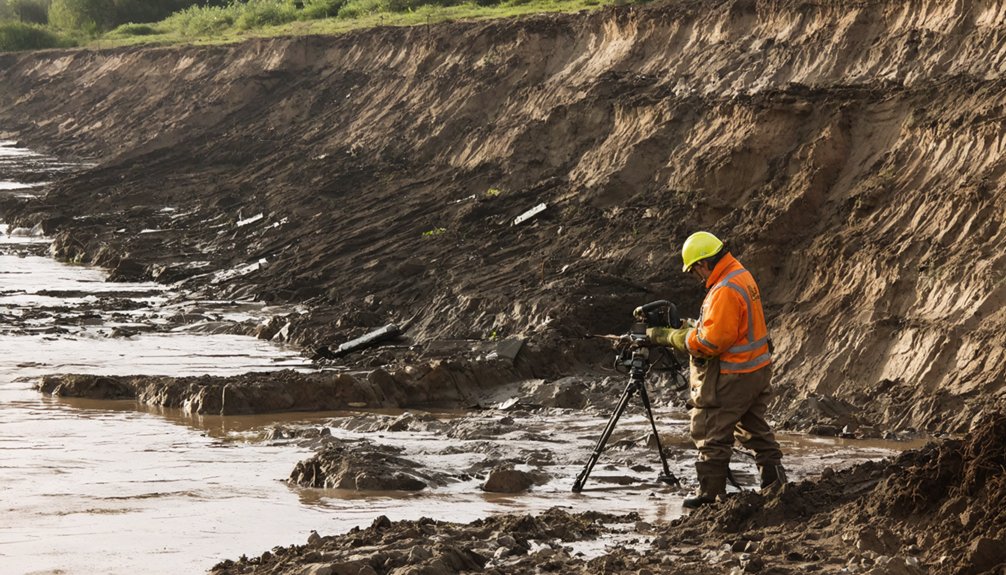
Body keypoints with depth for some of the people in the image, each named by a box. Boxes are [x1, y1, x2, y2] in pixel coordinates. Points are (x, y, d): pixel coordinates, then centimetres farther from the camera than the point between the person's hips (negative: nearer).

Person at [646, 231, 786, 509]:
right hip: (758, 369, 10)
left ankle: (711, 494, 6)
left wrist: (669, 337, -15)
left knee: (712, 434, 0)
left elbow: (710, 342, -25)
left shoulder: (725, 291, -23)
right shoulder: (742, 275, 8)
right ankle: (775, 482, 21)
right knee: (755, 429, 18)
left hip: (732, 377, -10)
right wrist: (693, 325, 8)